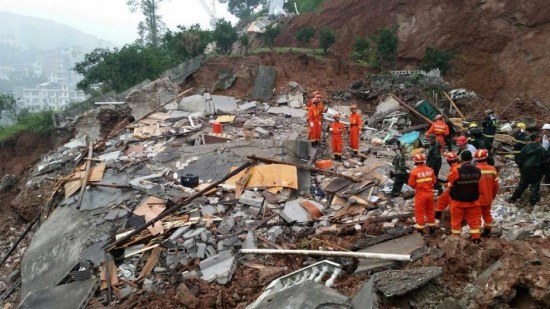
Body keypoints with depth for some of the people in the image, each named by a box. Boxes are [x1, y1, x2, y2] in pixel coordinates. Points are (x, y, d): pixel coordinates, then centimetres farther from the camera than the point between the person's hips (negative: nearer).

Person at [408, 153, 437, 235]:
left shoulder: (414, 172, -17)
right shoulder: (430, 170, -5)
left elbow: (411, 184, -10)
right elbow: (434, 181, 4)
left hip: (420, 194, -4)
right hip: (430, 193, 4)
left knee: (420, 212, 7)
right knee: (430, 211, 18)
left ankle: (420, 229, 12)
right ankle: (432, 228, 29)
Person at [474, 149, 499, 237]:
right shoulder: (492, 169, -8)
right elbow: (496, 185, 0)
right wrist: (493, 195, 15)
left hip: (477, 198, -4)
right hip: (488, 198, 4)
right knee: (487, 214, 20)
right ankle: (487, 232, 31)